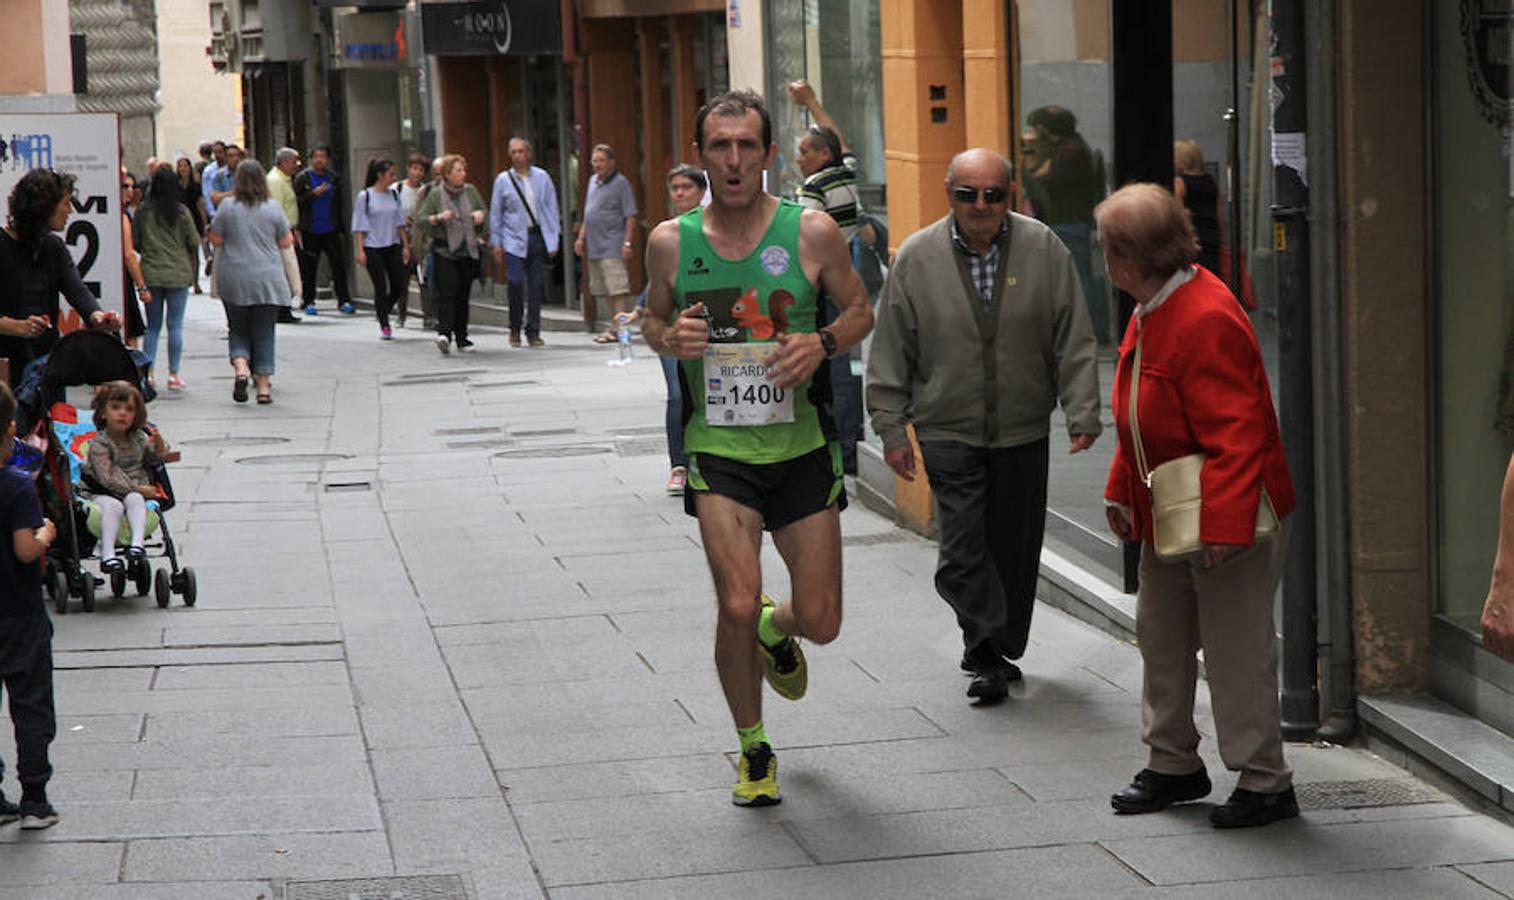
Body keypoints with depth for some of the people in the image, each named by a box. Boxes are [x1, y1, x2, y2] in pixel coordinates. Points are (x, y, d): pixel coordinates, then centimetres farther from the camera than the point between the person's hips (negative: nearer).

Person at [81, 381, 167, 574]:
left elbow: (155, 460, 21)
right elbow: (107, 478, -18)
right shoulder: (98, 444, -11)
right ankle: (107, 554, -40)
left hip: (134, 491, 4)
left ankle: (137, 543, -41)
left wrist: (158, 443, -2)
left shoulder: (139, 438, 6)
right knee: (113, 506, -33)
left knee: (134, 500, -29)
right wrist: (138, 489, -20)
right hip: (103, 494, -4)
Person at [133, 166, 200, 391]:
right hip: (178, 273, -2)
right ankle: (173, 374, 4)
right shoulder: (181, 212, -8)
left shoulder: (143, 212, -2)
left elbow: (135, 242, 4)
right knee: (175, 325, 4)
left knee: (152, 326, 9)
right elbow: (194, 242, -3)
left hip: (150, 273, 2)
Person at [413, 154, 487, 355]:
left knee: (463, 295, 7)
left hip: (467, 251, 4)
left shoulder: (471, 191, 9)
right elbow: (420, 218, -2)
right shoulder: (435, 195, -1)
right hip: (444, 251, -4)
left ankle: (461, 337, 14)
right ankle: (444, 333, -23)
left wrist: (481, 214, -3)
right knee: (447, 293, -15)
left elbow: (484, 211, 19)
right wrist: (438, 218, -18)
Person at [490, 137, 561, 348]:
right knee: (515, 283, -13)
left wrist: (554, 239, 4)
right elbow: (495, 213, 8)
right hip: (514, 239, -2)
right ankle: (515, 330, 4)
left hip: (538, 237, 2)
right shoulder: (503, 180, 4)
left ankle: (533, 333, 11)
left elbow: (552, 209, 10)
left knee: (537, 286, 1)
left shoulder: (542, 177, 7)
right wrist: (496, 244, 3)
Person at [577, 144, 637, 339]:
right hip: (594, 247, 8)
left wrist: (627, 242, -16)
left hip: (612, 247, -8)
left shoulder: (620, 183, -6)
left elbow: (630, 216, -9)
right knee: (602, 291, 10)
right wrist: (581, 237, 19)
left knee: (617, 290, -12)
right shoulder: (593, 181, 16)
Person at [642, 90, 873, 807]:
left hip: (801, 446, 1)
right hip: (718, 449, -1)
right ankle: (753, 750, 10)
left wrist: (822, 342, -13)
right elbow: (652, 320, 15)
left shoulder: (811, 232, -4)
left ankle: (778, 629, 42)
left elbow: (860, 311, 8)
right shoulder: (671, 242, -1)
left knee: (821, 622, 2)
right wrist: (670, 337, -9)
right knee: (736, 606, -15)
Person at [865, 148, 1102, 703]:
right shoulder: (917, 258, -2)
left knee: (1016, 549, 8)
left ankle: (1001, 651, 23)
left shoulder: (1043, 250, -1)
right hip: (949, 433, -1)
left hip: (1024, 432, 1)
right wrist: (891, 429, 1)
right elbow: (891, 353, 3)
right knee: (963, 549, -10)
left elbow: (1074, 341, 2)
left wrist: (1082, 414, -4)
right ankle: (988, 653, 1)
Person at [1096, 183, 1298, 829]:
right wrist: (1123, 488, 19)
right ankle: (1173, 764, 30)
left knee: (1236, 649, -3)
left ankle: (1264, 781, 7)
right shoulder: (1153, 312, 7)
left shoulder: (1206, 321, -25)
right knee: (1161, 638, 17)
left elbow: (1234, 434, -27)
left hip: (1229, 521, -10)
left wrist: (1223, 526, -29)